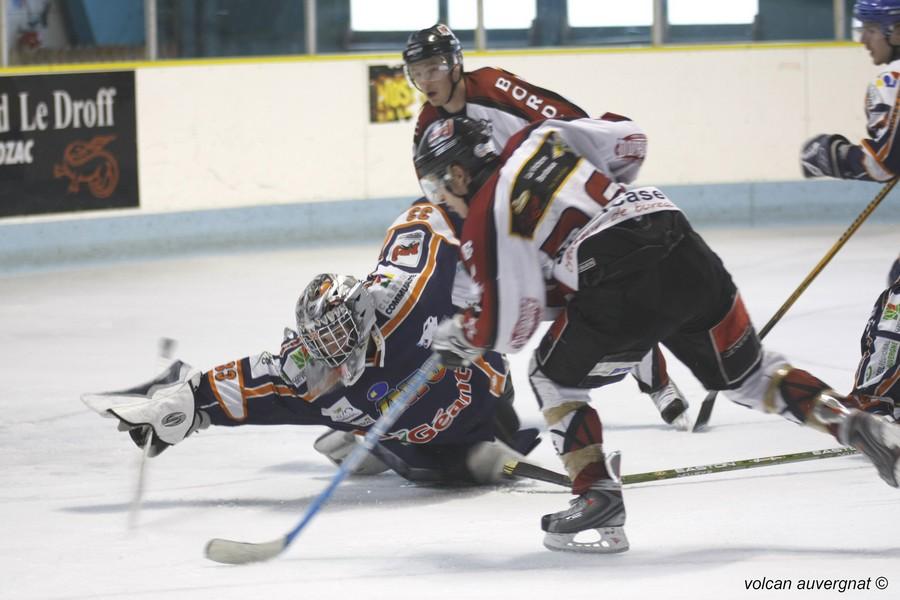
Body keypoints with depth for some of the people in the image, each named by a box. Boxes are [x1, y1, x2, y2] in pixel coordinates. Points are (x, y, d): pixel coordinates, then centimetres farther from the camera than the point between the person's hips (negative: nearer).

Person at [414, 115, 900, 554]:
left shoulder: (486, 218, 6)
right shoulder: (541, 137, 22)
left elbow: (507, 324, 4)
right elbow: (627, 141, 25)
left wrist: (457, 336, 25)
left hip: (623, 287, -6)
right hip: (685, 250, 6)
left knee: (553, 377, 17)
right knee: (745, 372, 22)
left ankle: (598, 502, 5)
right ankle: (859, 427, 7)